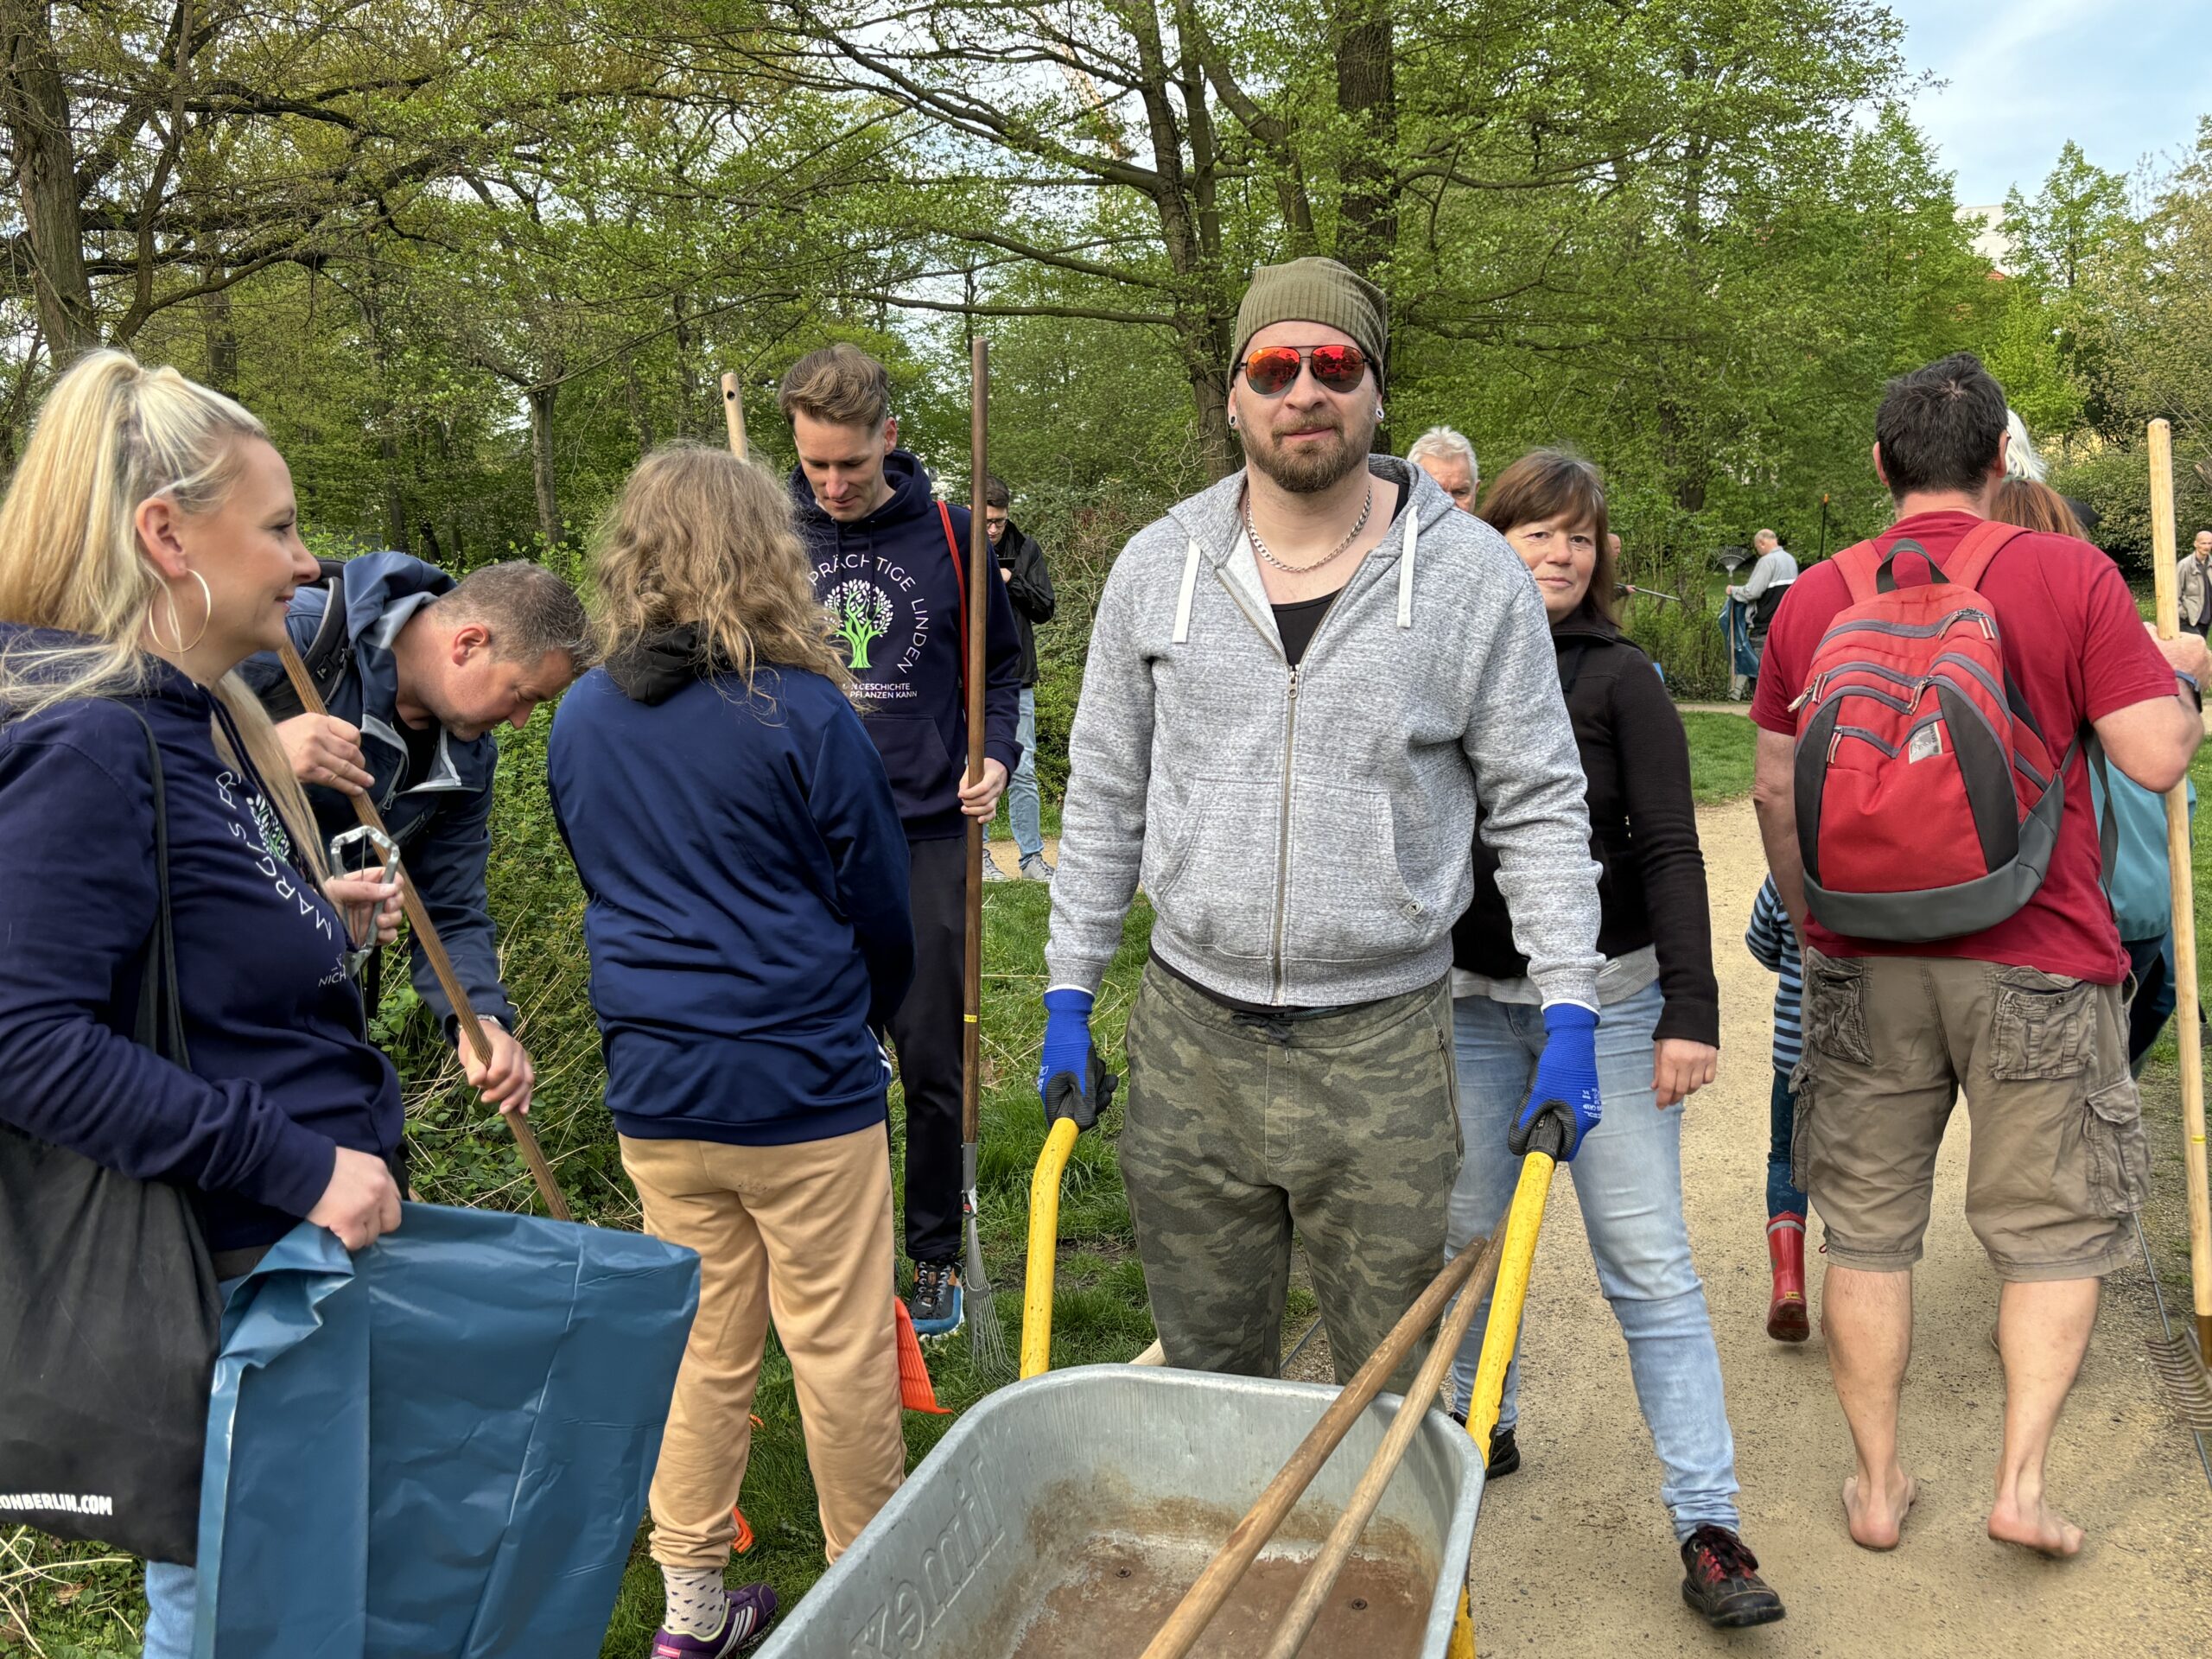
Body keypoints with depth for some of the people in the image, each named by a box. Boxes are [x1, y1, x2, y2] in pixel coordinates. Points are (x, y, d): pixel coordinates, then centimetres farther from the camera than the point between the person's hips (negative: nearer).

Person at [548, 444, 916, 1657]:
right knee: (840, 1351, 9)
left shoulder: (579, 721, 3)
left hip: (655, 1092, 5)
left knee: (699, 1342, 18)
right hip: (804, 1093, -5)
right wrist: (860, 1024, 14)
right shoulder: (804, 714, -13)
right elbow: (879, 908, -5)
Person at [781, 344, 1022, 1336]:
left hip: (925, 833, -1)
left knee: (933, 1061, 5)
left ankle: (936, 1255, 22)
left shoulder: (946, 535, 1)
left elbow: (999, 664, 12)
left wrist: (996, 755, -5)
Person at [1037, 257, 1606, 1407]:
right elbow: (1105, 796, 9)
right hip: (1188, 1033, 2)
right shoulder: (1158, 566, 3)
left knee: (1394, 1384, 11)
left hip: (1384, 1051, -2)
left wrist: (1570, 1014, -6)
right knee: (1204, 1368, 16)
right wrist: (1068, 997, 7)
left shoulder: (1473, 575, -3)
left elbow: (1539, 805, 1)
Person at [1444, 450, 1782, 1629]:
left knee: (1649, 1265, -2)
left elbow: (1670, 850, -4)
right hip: (1470, 1001, 3)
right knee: (1468, 1236, 13)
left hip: (1603, 997, -3)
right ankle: (1482, 1428, 37)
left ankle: (1709, 1527, 6)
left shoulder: (1619, 679, -3)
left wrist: (1691, 1006, -11)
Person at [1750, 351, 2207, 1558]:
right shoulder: (2071, 576, -6)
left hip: (1863, 960, 3)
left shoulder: (1815, 597, 3)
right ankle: (2021, 1481, 12)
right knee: (2056, 1228, 15)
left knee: (1868, 1229, 13)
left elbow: (1777, 789, 7)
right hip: (2035, 960, -2)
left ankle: (1876, 1483, 23)